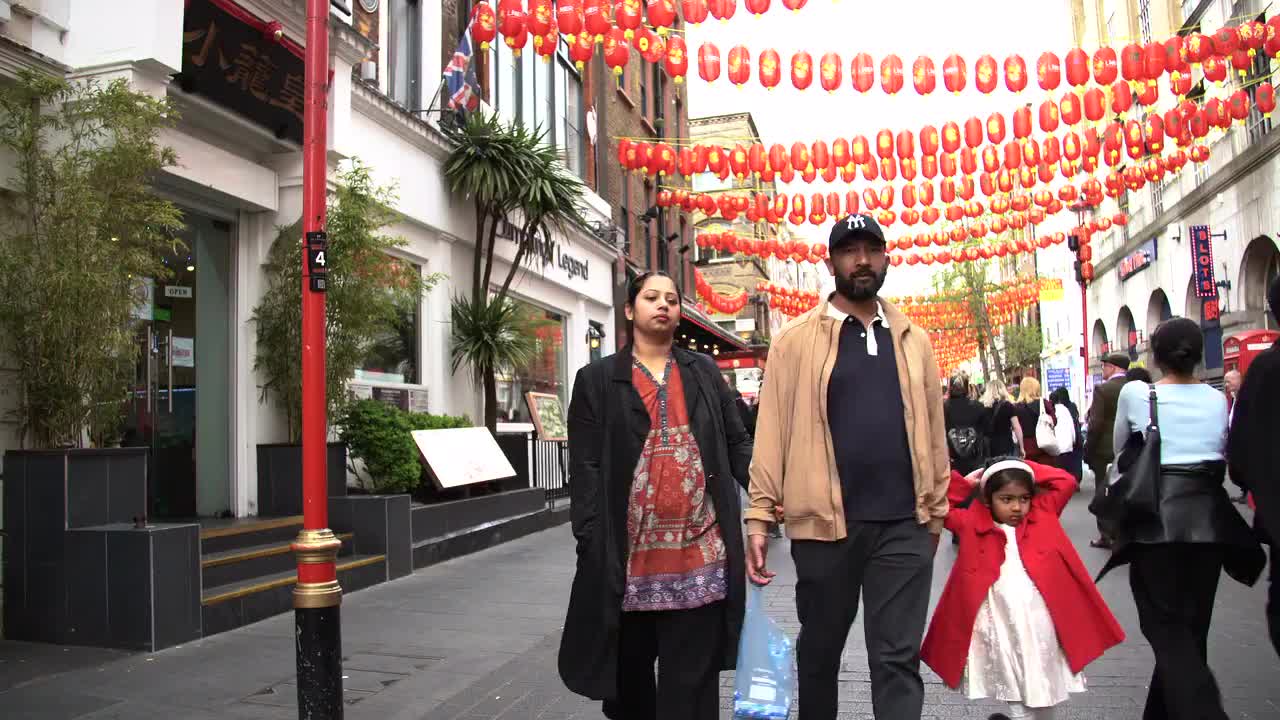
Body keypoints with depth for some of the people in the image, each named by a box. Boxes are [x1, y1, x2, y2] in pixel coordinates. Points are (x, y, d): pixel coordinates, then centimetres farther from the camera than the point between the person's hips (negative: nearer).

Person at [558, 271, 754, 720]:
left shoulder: (704, 372, 14)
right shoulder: (598, 380, 6)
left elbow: (737, 443, 12)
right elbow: (585, 468, 0)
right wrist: (590, 542, -9)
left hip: (700, 552, 2)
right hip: (628, 555, -1)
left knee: (692, 679, 6)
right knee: (628, 671, 14)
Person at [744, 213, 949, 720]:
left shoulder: (912, 340, 10)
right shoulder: (796, 339, 0)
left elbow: (933, 429, 13)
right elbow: (773, 430, -4)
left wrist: (936, 510, 12)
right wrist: (760, 516, -9)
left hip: (904, 522, 2)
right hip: (825, 521, -1)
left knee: (898, 657, 3)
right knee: (820, 649, 15)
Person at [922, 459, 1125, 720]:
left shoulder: (1043, 515, 9)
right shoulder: (973, 525, 4)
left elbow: (1066, 482, 7)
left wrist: (1029, 470, 7)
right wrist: (965, 482, 7)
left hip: (1041, 623, 2)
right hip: (1002, 627, -2)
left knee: (1045, 691, 14)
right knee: (1017, 698, 0)